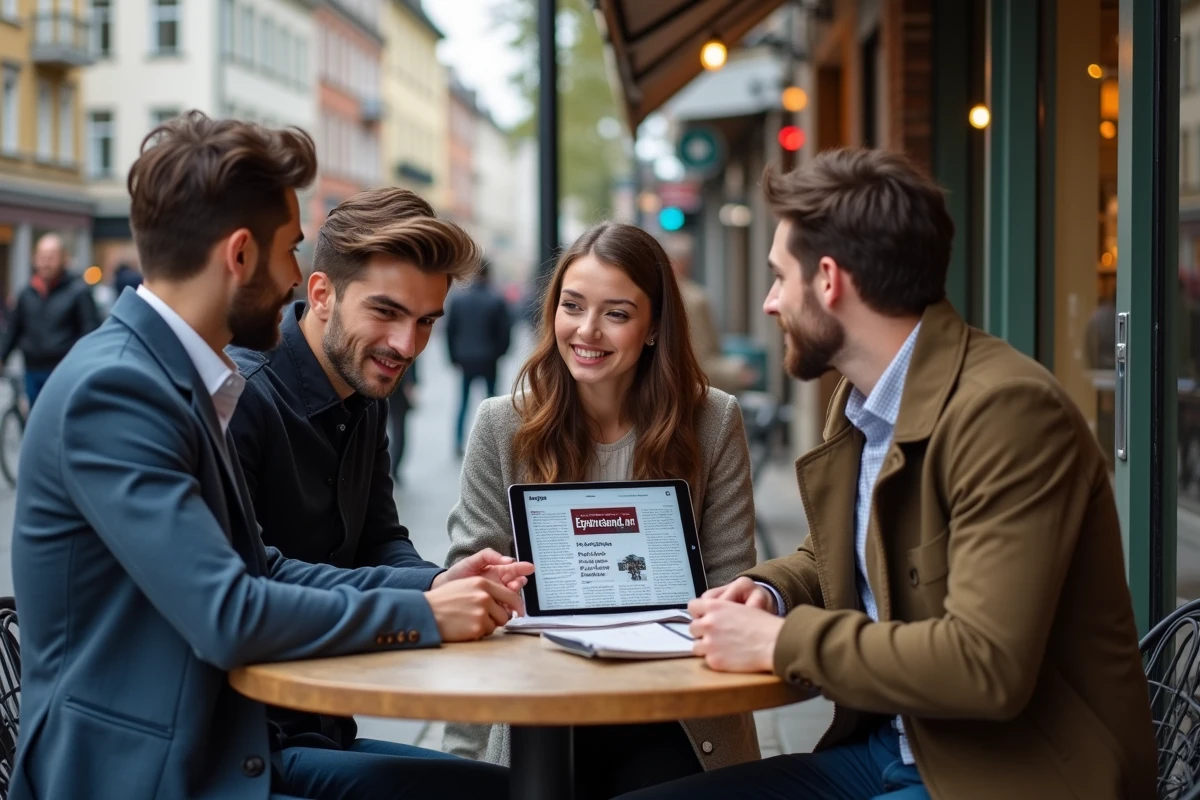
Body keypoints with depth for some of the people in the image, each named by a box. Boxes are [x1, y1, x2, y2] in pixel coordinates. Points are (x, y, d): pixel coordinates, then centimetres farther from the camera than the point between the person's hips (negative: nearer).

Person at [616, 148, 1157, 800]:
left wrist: (780, 641, -18)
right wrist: (765, 593, 2)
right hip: (887, 748, 8)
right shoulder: (857, 402, 7)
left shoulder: (1009, 409, -20)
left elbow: (987, 664, -27)